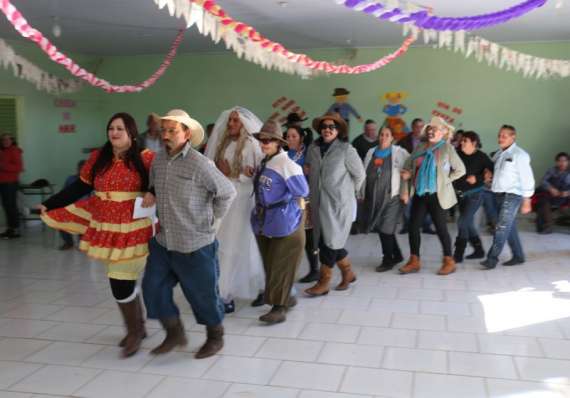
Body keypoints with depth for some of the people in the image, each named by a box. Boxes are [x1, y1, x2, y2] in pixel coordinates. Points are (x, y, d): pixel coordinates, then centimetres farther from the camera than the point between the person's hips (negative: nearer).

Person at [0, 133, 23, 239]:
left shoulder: (14, 151, -8)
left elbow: (18, 167, -16)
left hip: (11, 182, -8)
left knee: (11, 206, -8)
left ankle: (16, 230, -5)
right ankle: (10, 229, 15)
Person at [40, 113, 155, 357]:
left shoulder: (144, 158, -8)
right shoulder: (98, 158, 5)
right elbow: (79, 188, 8)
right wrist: (50, 205, 6)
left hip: (133, 231, -5)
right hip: (105, 230, 5)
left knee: (121, 284, -6)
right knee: (124, 281, 14)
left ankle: (134, 331, 18)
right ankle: (138, 328, 34)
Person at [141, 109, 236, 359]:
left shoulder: (200, 164, -18)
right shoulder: (158, 161, 4)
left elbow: (228, 192, -11)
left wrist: (212, 221, -6)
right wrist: (151, 194, 3)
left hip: (195, 245, -6)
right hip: (163, 242, 7)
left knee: (202, 293, 7)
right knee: (153, 287, 7)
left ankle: (215, 337, 31)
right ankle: (175, 334, 26)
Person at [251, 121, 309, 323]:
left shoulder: (286, 164, -17)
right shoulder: (264, 163, 8)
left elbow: (302, 191, -15)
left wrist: (280, 205, -5)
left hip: (285, 221, -8)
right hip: (265, 222, 8)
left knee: (281, 266, -2)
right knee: (270, 264, 15)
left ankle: (279, 307, 3)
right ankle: (284, 298, 29)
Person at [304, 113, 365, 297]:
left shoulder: (346, 149, -9)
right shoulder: (313, 148, 5)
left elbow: (360, 174, 0)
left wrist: (347, 191, 9)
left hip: (339, 204, -5)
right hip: (319, 203, 6)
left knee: (330, 241, -3)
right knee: (324, 240, 10)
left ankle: (323, 283, 8)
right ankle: (348, 272, 30)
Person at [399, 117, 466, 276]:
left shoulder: (447, 148, -5)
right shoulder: (420, 148, 8)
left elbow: (460, 170, -2)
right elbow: (407, 168, 9)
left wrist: (445, 181, -5)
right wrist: (405, 190, 3)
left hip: (437, 195, -5)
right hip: (419, 194, 5)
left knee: (441, 228, 2)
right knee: (413, 226, 5)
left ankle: (449, 261, 17)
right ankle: (414, 261, 17)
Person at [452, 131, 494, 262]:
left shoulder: (481, 157, -8)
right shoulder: (458, 154, 1)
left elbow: (493, 170, -7)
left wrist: (477, 178, -15)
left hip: (475, 193, -5)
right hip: (460, 193, 6)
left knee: (463, 222, -12)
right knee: (468, 223, 13)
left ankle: (458, 255, -5)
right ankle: (479, 250, 29)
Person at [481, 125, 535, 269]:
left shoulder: (519, 155, -9)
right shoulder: (498, 154, 13)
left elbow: (527, 179, -10)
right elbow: (493, 171, 22)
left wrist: (526, 201, -12)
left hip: (512, 196, -7)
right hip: (499, 195, 7)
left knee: (502, 228, -9)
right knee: (510, 228, 13)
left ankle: (492, 258, -8)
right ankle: (518, 256, 23)